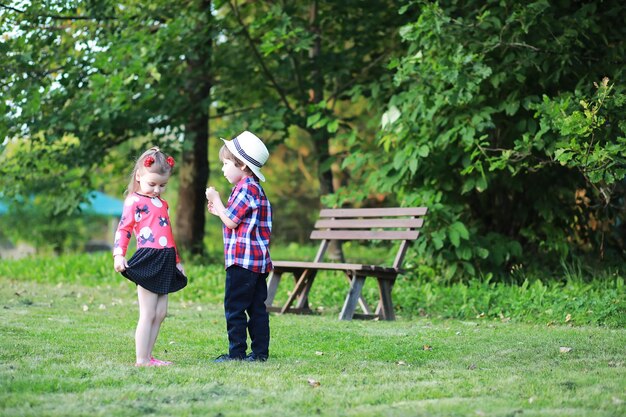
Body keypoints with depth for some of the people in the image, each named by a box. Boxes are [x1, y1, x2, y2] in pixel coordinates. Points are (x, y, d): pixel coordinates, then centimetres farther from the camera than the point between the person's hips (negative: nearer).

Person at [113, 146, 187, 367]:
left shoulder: (162, 203, 21)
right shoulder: (135, 202, -4)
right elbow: (123, 229, -10)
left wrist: (177, 261, 27)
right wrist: (118, 254, -23)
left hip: (165, 262, 8)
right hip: (148, 261, -8)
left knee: (160, 314, 9)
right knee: (148, 314, -8)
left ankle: (148, 356, 14)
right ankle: (141, 360, -4)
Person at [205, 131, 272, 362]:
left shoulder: (246, 188, -14)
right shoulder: (254, 188, 18)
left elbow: (231, 221, -15)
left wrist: (216, 200, -3)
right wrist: (219, 211, 17)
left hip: (242, 258, -10)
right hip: (258, 260, 10)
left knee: (234, 306, -4)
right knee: (257, 307, 9)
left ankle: (237, 351, -2)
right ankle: (260, 352, 11)